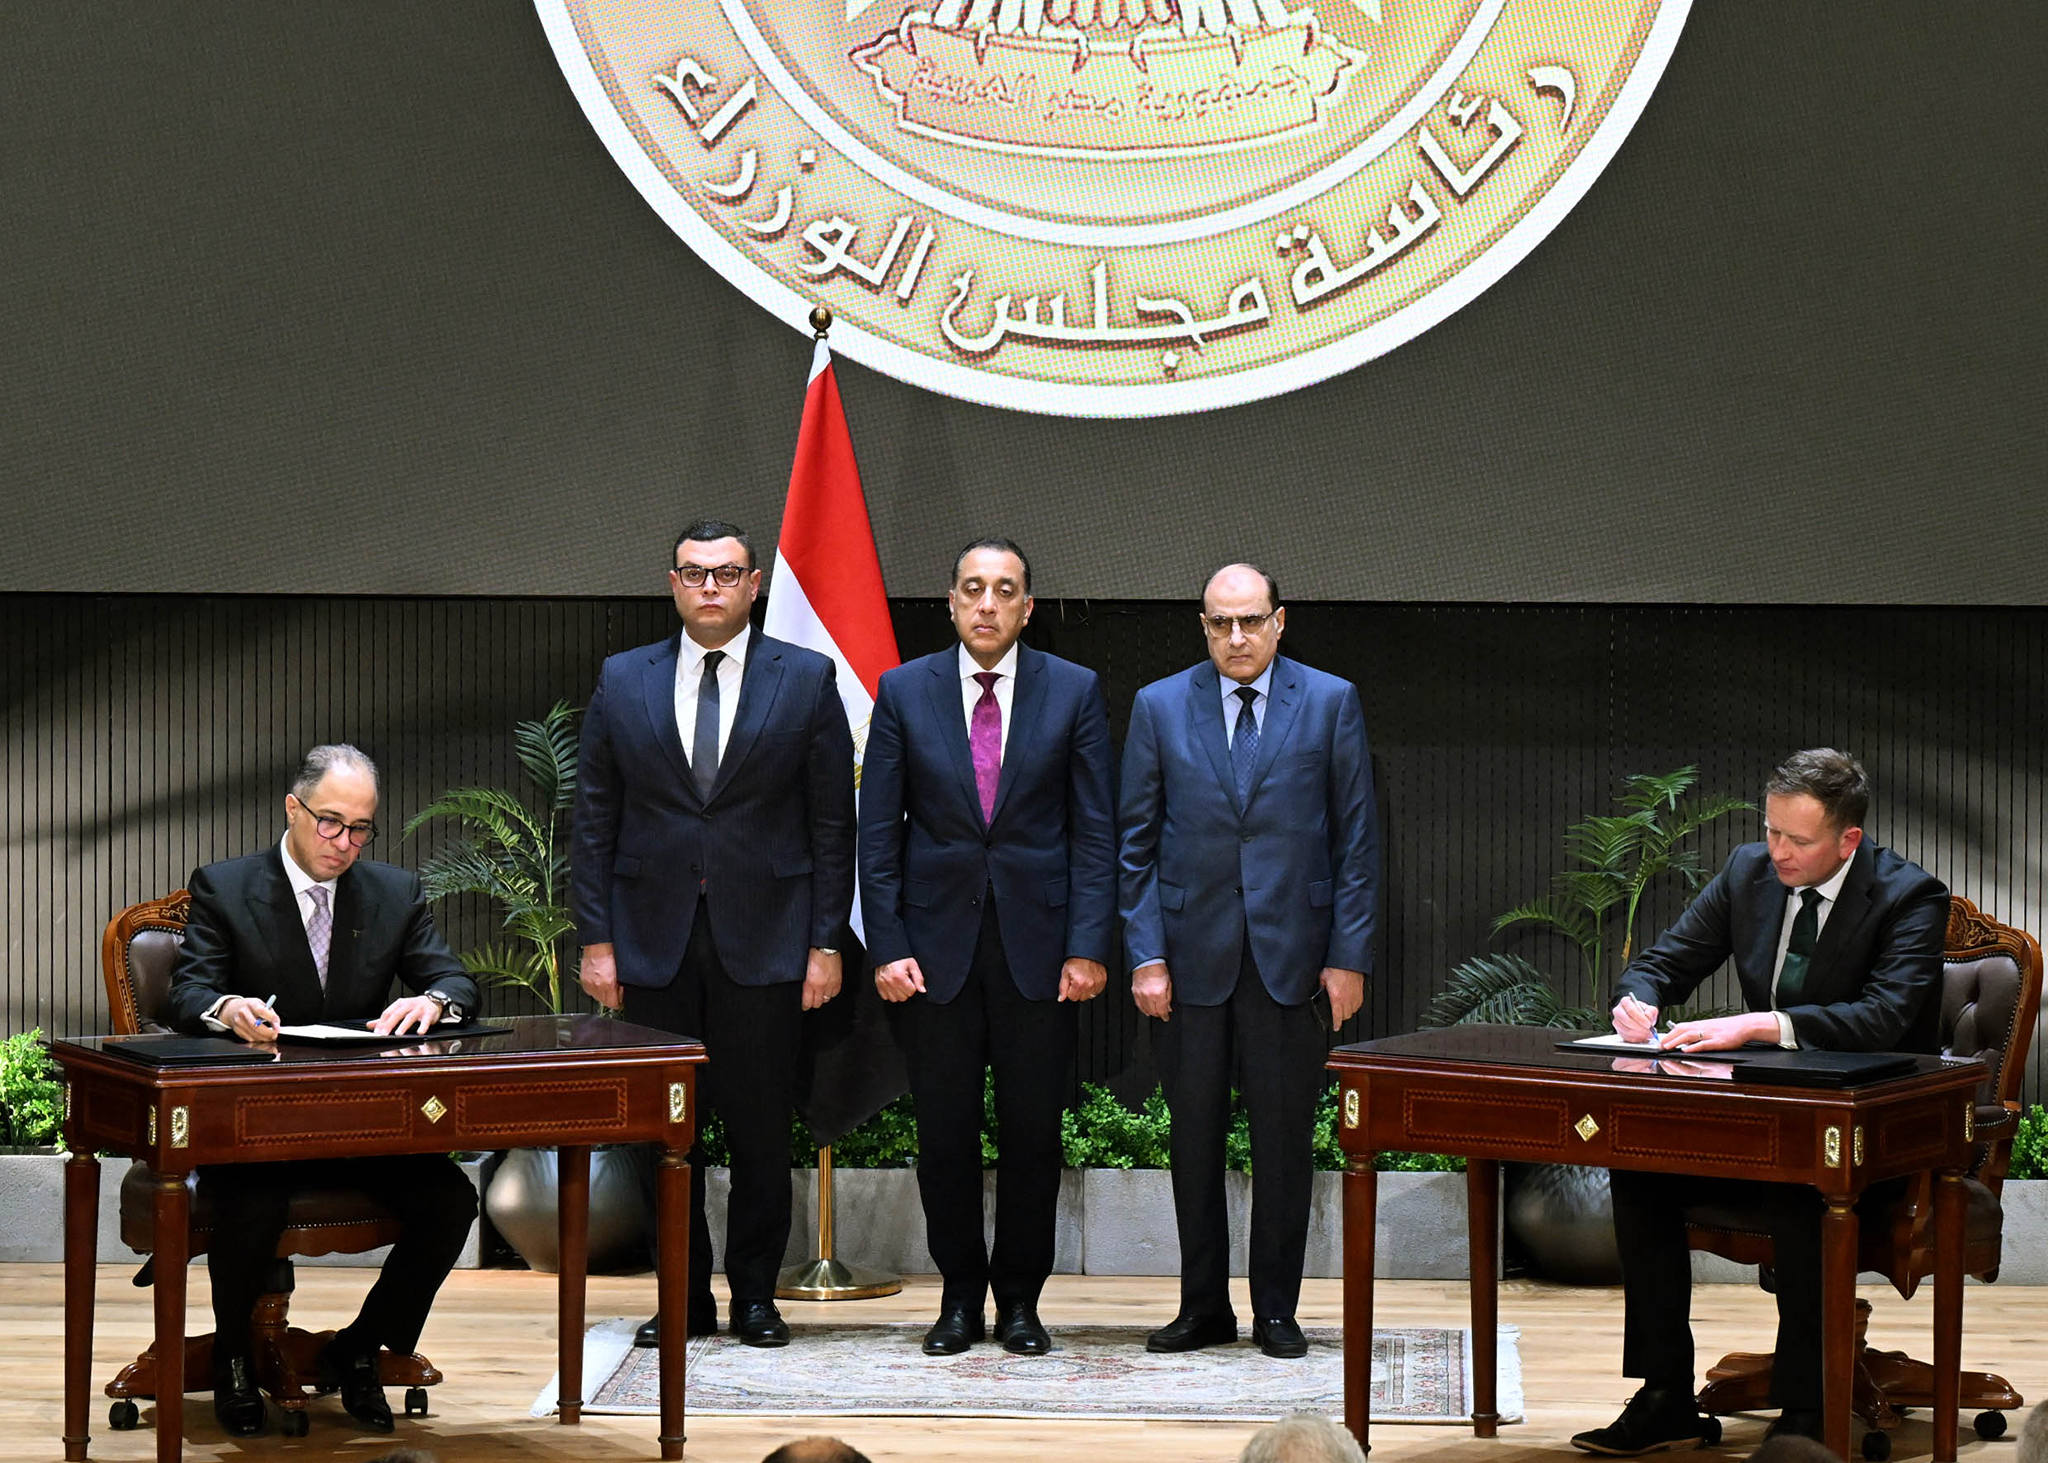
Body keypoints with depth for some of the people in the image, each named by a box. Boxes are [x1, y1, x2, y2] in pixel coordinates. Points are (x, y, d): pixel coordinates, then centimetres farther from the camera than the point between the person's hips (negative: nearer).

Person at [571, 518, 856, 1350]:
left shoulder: (807, 680, 3)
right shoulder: (623, 681, 7)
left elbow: (833, 822, 2)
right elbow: (594, 820, 7)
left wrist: (826, 943, -3)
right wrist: (595, 940, 0)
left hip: (763, 939, -1)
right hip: (653, 942, 2)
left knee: (761, 1131, 3)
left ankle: (755, 1296, 15)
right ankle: (684, 1298, 15)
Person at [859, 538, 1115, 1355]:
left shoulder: (1074, 691, 3)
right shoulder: (904, 692, 4)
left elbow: (1096, 829, 1)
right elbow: (879, 832, 3)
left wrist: (1089, 946, -7)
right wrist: (886, 947, -5)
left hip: (1037, 944, 0)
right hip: (937, 943, 0)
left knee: (1033, 1133, 3)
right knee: (944, 1133, 4)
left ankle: (1020, 1300, 15)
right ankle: (960, 1296, 17)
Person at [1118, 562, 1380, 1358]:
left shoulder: (1330, 703, 3)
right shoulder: (1159, 707, 5)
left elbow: (1357, 838, 3)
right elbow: (1136, 843, 6)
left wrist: (1349, 956, -3)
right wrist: (1145, 955, -2)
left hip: (1291, 956, -1)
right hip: (1191, 956, 1)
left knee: (1285, 1142, 3)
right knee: (1194, 1140, 5)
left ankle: (1276, 1312, 13)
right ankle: (1204, 1308, 16)